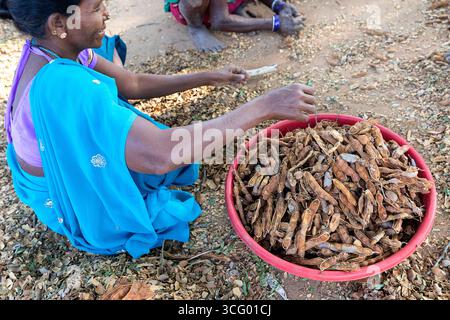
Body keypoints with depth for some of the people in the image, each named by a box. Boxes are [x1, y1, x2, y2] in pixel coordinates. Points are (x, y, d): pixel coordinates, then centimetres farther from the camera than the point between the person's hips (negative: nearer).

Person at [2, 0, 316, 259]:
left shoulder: (51, 49, -10)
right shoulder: (64, 86, -39)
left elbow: (133, 84, -1)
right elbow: (161, 154, -47)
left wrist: (210, 78, -4)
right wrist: (265, 105, -41)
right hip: (80, 203, -7)